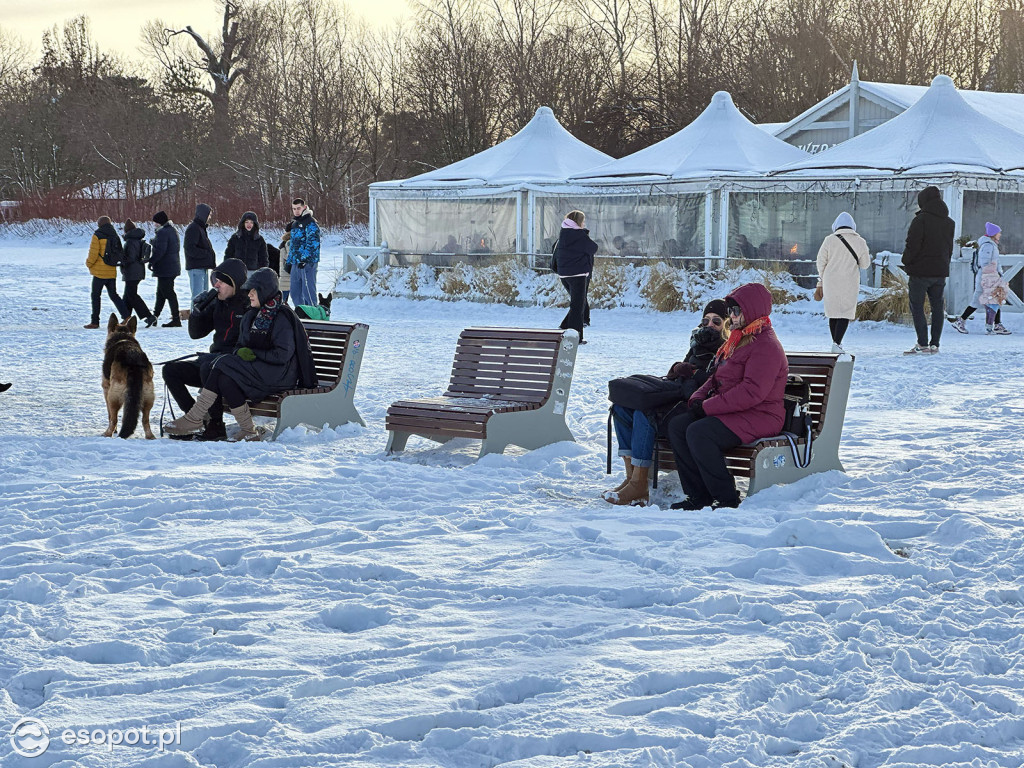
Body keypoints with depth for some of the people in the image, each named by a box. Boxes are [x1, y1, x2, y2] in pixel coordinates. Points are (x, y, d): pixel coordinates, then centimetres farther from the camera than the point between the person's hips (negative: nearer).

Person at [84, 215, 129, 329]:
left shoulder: (97, 236, -10)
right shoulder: (115, 236, 9)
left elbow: (93, 253, -13)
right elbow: (120, 253, 11)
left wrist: (89, 263, 4)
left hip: (100, 272, -6)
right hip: (112, 272, 6)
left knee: (95, 295, 4)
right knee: (113, 295, 14)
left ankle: (95, 322, 5)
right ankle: (126, 316, 3)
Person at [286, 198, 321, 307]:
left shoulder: (310, 223, -8)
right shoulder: (294, 224, 21)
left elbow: (313, 243, -18)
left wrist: (305, 259, -24)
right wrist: (289, 262, 23)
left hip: (307, 263, -9)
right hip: (296, 263, 9)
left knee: (308, 291, -10)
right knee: (295, 293, 11)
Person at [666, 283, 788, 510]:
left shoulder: (766, 347, -14)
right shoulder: (737, 340, 20)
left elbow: (752, 392, -24)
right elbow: (717, 378, 26)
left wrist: (709, 406, -22)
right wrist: (698, 398, 4)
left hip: (758, 417, -10)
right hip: (732, 412, 10)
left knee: (698, 432, -29)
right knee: (677, 425, -7)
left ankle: (727, 499, -19)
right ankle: (699, 496, -8)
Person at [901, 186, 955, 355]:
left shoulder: (921, 220, -12)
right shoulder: (949, 222, 11)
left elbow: (913, 245, -15)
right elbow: (950, 247, 17)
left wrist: (906, 262, -1)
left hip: (921, 270, -6)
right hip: (941, 271, 7)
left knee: (917, 306, -2)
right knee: (937, 306, 10)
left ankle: (923, 344, -9)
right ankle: (935, 344, 10)